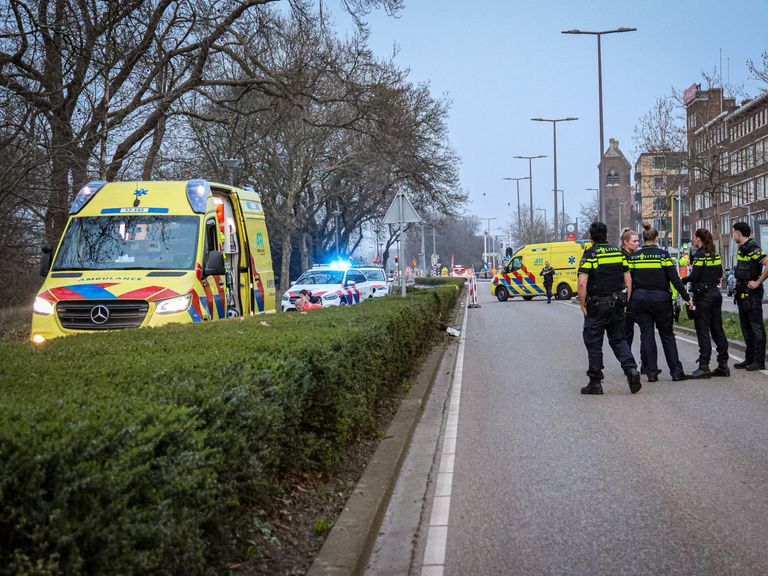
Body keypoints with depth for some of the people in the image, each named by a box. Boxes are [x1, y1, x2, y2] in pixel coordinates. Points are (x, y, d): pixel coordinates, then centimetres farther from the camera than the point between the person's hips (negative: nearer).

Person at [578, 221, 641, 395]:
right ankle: (631, 369, -5)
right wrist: (625, 302, 13)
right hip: (616, 304, 5)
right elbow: (628, 280, 8)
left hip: (597, 304, -5)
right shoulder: (618, 253, 7)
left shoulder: (590, 254, -9)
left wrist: (583, 306, -8)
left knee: (594, 343, 4)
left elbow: (582, 283, -17)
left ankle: (595, 383, 7)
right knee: (618, 339, 16)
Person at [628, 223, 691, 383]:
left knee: (646, 335, 7)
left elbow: (629, 280, 2)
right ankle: (676, 372, 8)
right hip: (660, 298, -2)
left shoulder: (634, 257, 2)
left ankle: (651, 373, 4)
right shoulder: (663, 254, -6)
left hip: (640, 299, 2)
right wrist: (686, 297, -2)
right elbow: (674, 278, -8)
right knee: (667, 335, 9)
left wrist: (629, 301, 9)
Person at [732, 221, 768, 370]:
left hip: (752, 294, -10)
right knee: (746, 327, 14)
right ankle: (749, 359, 21)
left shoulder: (753, 249, -16)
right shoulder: (741, 249, 14)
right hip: (742, 294, 10)